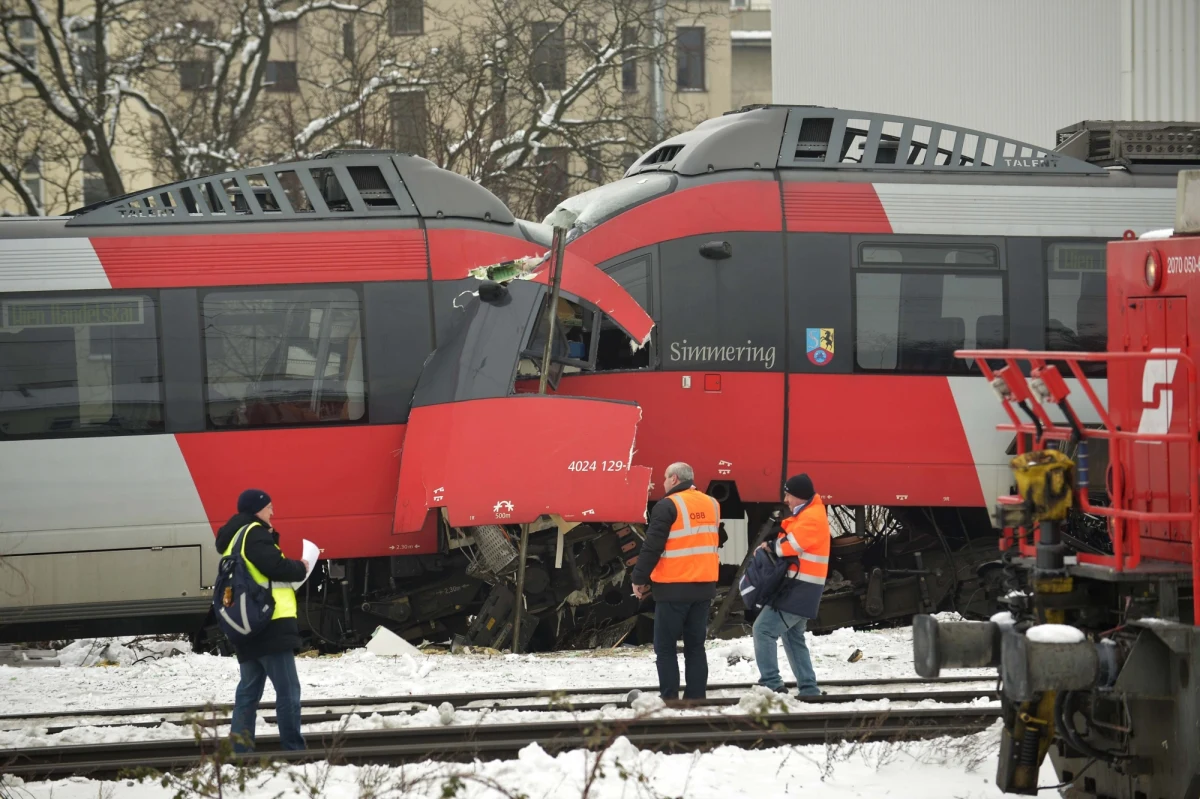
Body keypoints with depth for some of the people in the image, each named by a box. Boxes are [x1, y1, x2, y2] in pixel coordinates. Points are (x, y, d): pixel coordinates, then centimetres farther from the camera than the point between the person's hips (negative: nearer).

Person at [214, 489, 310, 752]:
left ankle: (240, 750, 6)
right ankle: (293, 750, -10)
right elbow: (273, 566, -20)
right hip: (271, 624, -10)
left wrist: (271, 538, 11)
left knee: (249, 690, 10)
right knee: (288, 690, -8)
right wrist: (300, 568, -4)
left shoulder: (234, 539, 20)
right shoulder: (254, 533, -9)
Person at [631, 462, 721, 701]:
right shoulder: (711, 504, 9)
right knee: (695, 645, 11)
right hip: (704, 587, 6)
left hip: (673, 588, -6)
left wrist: (639, 578, -4)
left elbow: (652, 546, -13)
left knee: (665, 647, 1)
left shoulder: (668, 506, -12)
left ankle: (669, 699, -3)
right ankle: (696, 698, 10)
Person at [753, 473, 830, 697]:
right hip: (801, 588, 11)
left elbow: (792, 544, -22)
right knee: (793, 637, 17)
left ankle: (770, 683, -17)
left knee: (764, 629, -14)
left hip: (800, 588, -11)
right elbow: (793, 541, 17)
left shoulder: (812, 518, -15)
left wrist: (770, 546, -5)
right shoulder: (807, 513, 18)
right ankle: (808, 688, 19)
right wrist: (773, 546, -2)